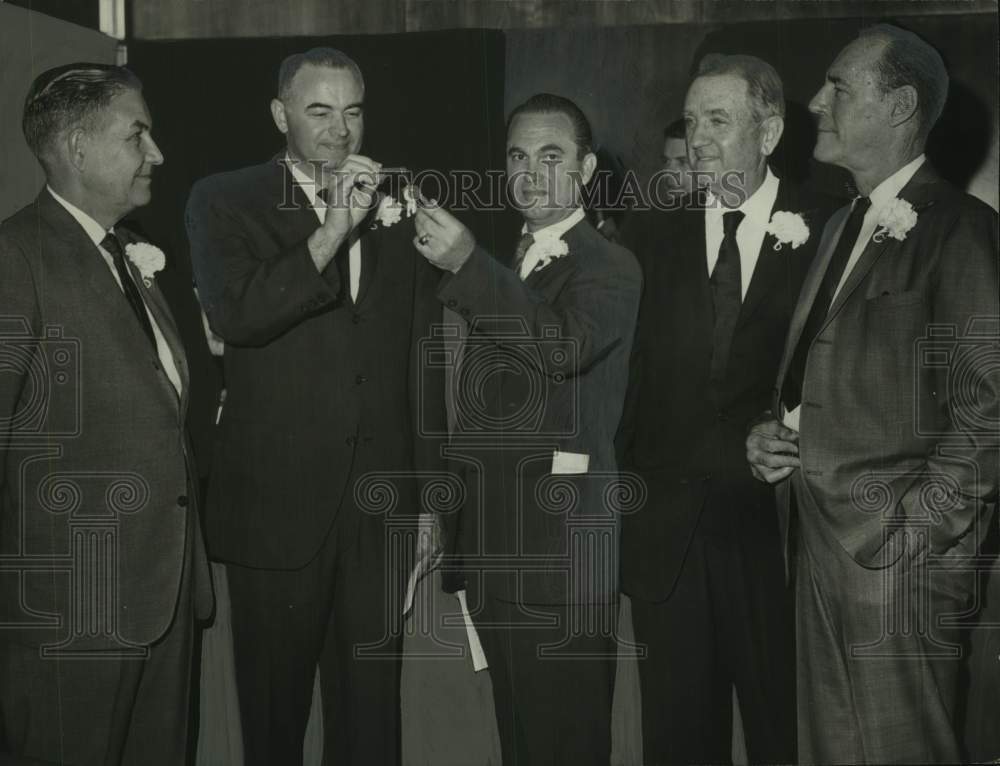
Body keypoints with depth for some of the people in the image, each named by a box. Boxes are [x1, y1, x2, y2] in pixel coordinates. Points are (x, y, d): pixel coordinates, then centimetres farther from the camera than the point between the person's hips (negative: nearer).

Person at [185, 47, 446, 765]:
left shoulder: (399, 209, 9)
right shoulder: (225, 201, 0)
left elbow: (423, 356, 13)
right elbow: (234, 315, -18)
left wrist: (431, 490, 11)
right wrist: (331, 231, -23)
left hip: (382, 508, 3)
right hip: (277, 508, -3)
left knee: (372, 708, 11)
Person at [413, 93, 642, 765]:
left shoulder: (609, 267, -4)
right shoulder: (506, 271, 17)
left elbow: (566, 345, -25)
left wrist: (466, 262, -25)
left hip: (561, 536, -7)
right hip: (493, 538, 7)